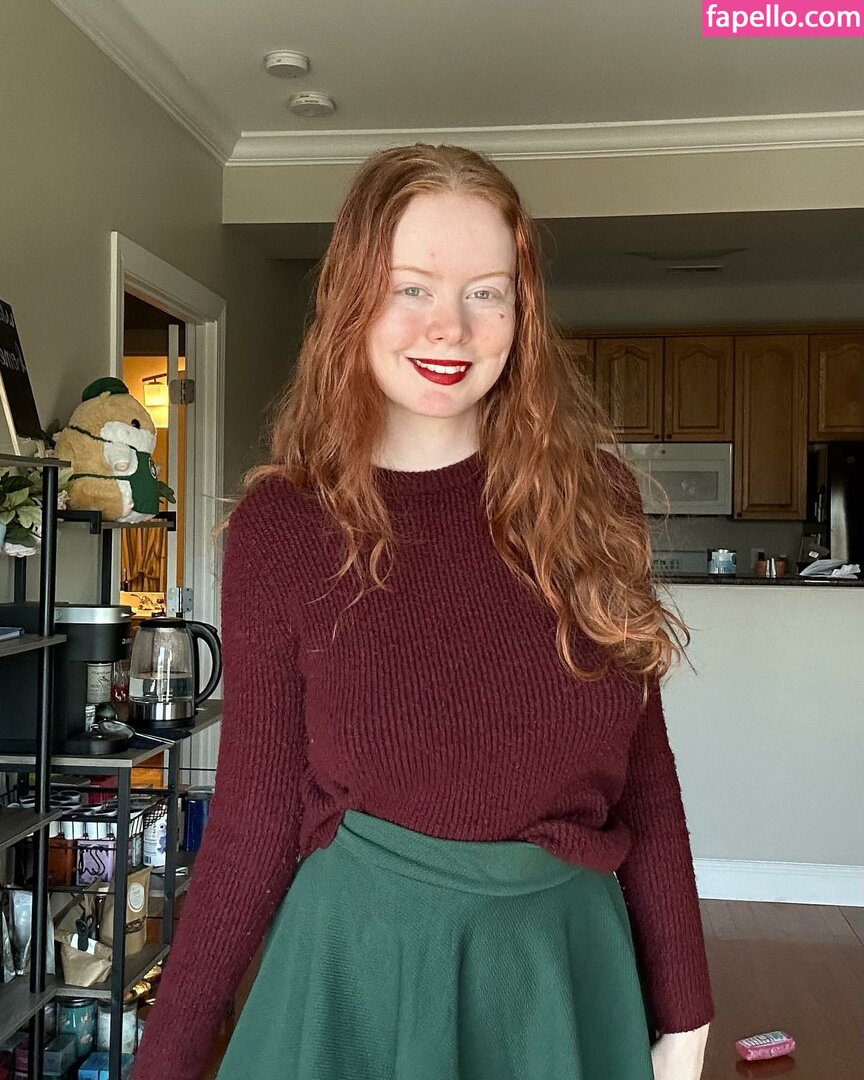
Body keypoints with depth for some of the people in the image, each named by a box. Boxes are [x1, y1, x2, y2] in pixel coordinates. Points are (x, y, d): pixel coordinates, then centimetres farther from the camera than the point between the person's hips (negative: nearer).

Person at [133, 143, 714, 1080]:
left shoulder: (587, 499, -4)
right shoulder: (282, 522, -9)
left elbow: (643, 778, 1)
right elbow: (253, 814, -6)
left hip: (565, 959, 2)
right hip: (361, 960, -1)